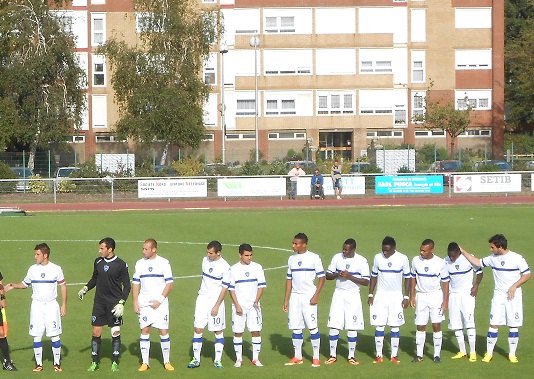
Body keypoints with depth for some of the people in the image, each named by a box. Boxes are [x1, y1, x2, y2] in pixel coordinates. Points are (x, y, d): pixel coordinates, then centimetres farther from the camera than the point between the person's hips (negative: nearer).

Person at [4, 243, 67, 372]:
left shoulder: (56, 269, -2)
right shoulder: (33, 269, 5)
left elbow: (63, 286, 4)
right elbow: (25, 284, 16)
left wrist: (64, 305, 0)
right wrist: (14, 285, -4)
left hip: (51, 305, -2)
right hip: (36, 305, 2)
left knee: (54, 335, -2)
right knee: (36, 336, 0)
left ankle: (57, 363, 9)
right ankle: (38, 364, 9)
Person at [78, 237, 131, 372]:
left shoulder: (121, 265, -8)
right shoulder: (98, 262, 5)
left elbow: (127, 286, -5)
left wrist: (121, 303, -13)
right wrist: (85, 289, 6)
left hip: (114, 304, -4)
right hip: (99, 303, 4)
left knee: (115, 333, 1)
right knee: (96, 332, 2)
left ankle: (115, 362, 12)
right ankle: (95, 362, 11)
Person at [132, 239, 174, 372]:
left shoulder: (164, 263, -3)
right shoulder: (139, 264, 6)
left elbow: (169, 284, -3)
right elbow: (135, 284, 10)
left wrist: (160, 300, -12)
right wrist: (135, 303, 2)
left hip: (160, 304, -2)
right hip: (144, 303, 3)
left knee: (163, 331, -2)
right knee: (144, 331, 2)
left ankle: (167, 362, 8)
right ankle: (145, 363, 9)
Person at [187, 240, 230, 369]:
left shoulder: (225, 267, -12)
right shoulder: (205, 260, 5)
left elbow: (224, 288, -11)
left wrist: (216, 306, -14)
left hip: (216, 301, -5)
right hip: (202, 299, 5)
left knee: (218, 331, 3)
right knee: (198, 329, 1)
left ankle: (217, 360, 10)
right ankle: (196, 359, 7)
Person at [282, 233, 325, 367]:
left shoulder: (314, 258, -4)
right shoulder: (292, 259, 12)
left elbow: (322, 278, -3)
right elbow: (289, 280, 15)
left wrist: (316, 296, -12)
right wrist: (286, 300, 11)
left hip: (308, 296, -5)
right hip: (294, 296, 5)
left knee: (312, 327, -6)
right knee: (296, 327, 6)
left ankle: (316, 357, 1)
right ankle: (297, 357, 15)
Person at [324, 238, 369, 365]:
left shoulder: (362, 261, -5)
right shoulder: (337, 258, 4)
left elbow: (366, 282, -7)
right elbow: (328, 275, 8)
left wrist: (350, 276, -17)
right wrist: (338, 274, -12)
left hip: (353, 295, -2)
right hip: (338, 294, 2)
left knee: (352, 327, 0)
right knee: (334, 325, 0)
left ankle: (351, 356, 11)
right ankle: (333, 355, 9)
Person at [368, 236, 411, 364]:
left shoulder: (403, 259, -3)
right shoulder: (378, 258, 2)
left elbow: (407, 278, 3)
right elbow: (374, 276, 9)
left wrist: (406, 297, -2)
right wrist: (370, 294, 4)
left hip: (396, 296, -1)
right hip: (380, 296, 1)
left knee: (395, 326, 1)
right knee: (379, 325, -1)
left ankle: (394, 355, 8)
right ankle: (379, 355, 5)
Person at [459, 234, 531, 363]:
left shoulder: (517, 258, -9)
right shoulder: (493, 258, 4)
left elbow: (527, 275, -6)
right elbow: (477, 262, 14)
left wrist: (514, 286, -16)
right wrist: (462, 251, 9)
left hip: (514, 296, -3)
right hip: (498, 295, 3)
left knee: (514, 325, 2)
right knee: (494, 324, -1)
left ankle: (512, 354, 13)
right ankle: (489, 353, 5)